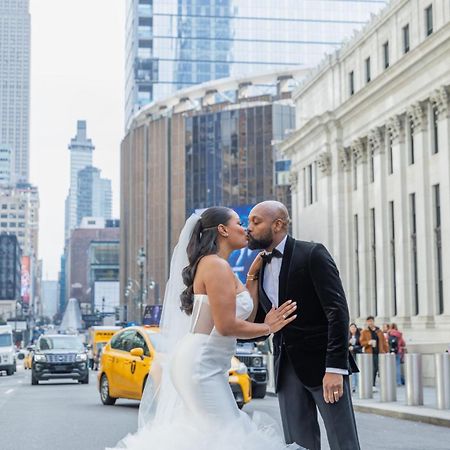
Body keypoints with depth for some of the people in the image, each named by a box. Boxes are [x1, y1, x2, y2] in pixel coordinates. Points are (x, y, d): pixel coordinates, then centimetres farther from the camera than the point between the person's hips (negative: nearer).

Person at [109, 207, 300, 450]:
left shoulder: (211, 265, 16)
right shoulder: (218, 266, -14)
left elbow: (246, 316, 14)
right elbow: (227, 325, -21)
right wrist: (268, 327, -7)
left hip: (199, 361, 10)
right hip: (202, 364, -10)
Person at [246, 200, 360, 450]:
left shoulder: (312, 254, -6)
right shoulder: (260, 268, 14)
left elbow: (337, 311, -13)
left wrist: (335, 368, -21)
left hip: (321, 363, -6)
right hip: (287, 368, 6)